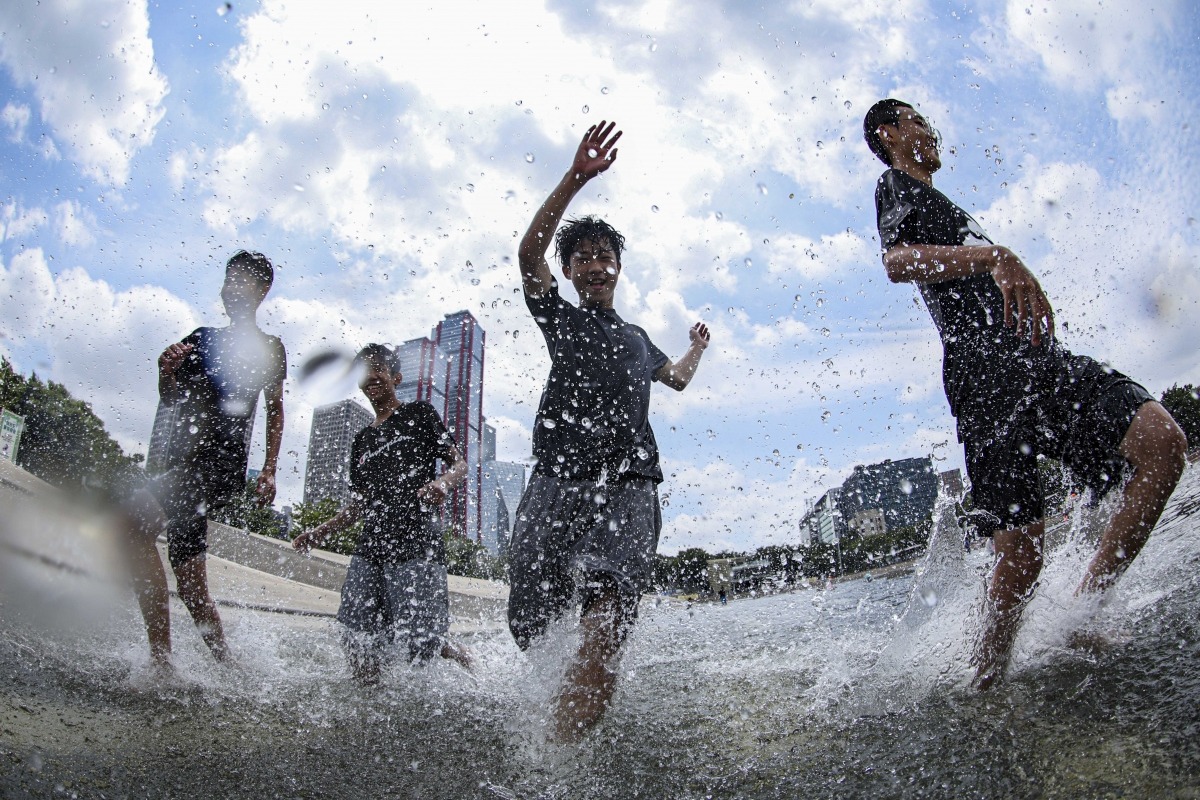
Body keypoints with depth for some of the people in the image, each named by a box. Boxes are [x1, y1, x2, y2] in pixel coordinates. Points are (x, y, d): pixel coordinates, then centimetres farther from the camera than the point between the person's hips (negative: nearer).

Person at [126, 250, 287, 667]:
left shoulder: (268, 347, 9)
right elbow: (170, 400, 22)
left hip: (220, 465, -7)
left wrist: (269, 470, 8)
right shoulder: (201, 337, 21)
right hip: (180, 463, 7)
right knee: (191, 589, 7)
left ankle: (161, 659, -31)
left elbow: (275, 410, 15)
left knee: (131, 520, -30)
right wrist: (166, 371, 0)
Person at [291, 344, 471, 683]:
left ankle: (470, 668, 17)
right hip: (370, 546, 6)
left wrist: (443, 481, -19)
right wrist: (321, 531, 12)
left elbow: (460, 463, 3)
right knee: (358, 639, -7)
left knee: (422, 645, -11)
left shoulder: (419, 415, 10)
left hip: (416, 543, -6)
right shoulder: (362, 441, 25)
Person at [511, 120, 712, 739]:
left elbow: (678, 378, 52)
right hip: (558, 483, -2)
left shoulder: (637, 338, 32)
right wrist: (576, 178, -6)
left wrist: (699, 344, 66)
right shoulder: (559, 316, 19)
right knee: (530, 633, -5)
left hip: (629, 487, 2)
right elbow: (529, 252, 1)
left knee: (604, 630, -22)